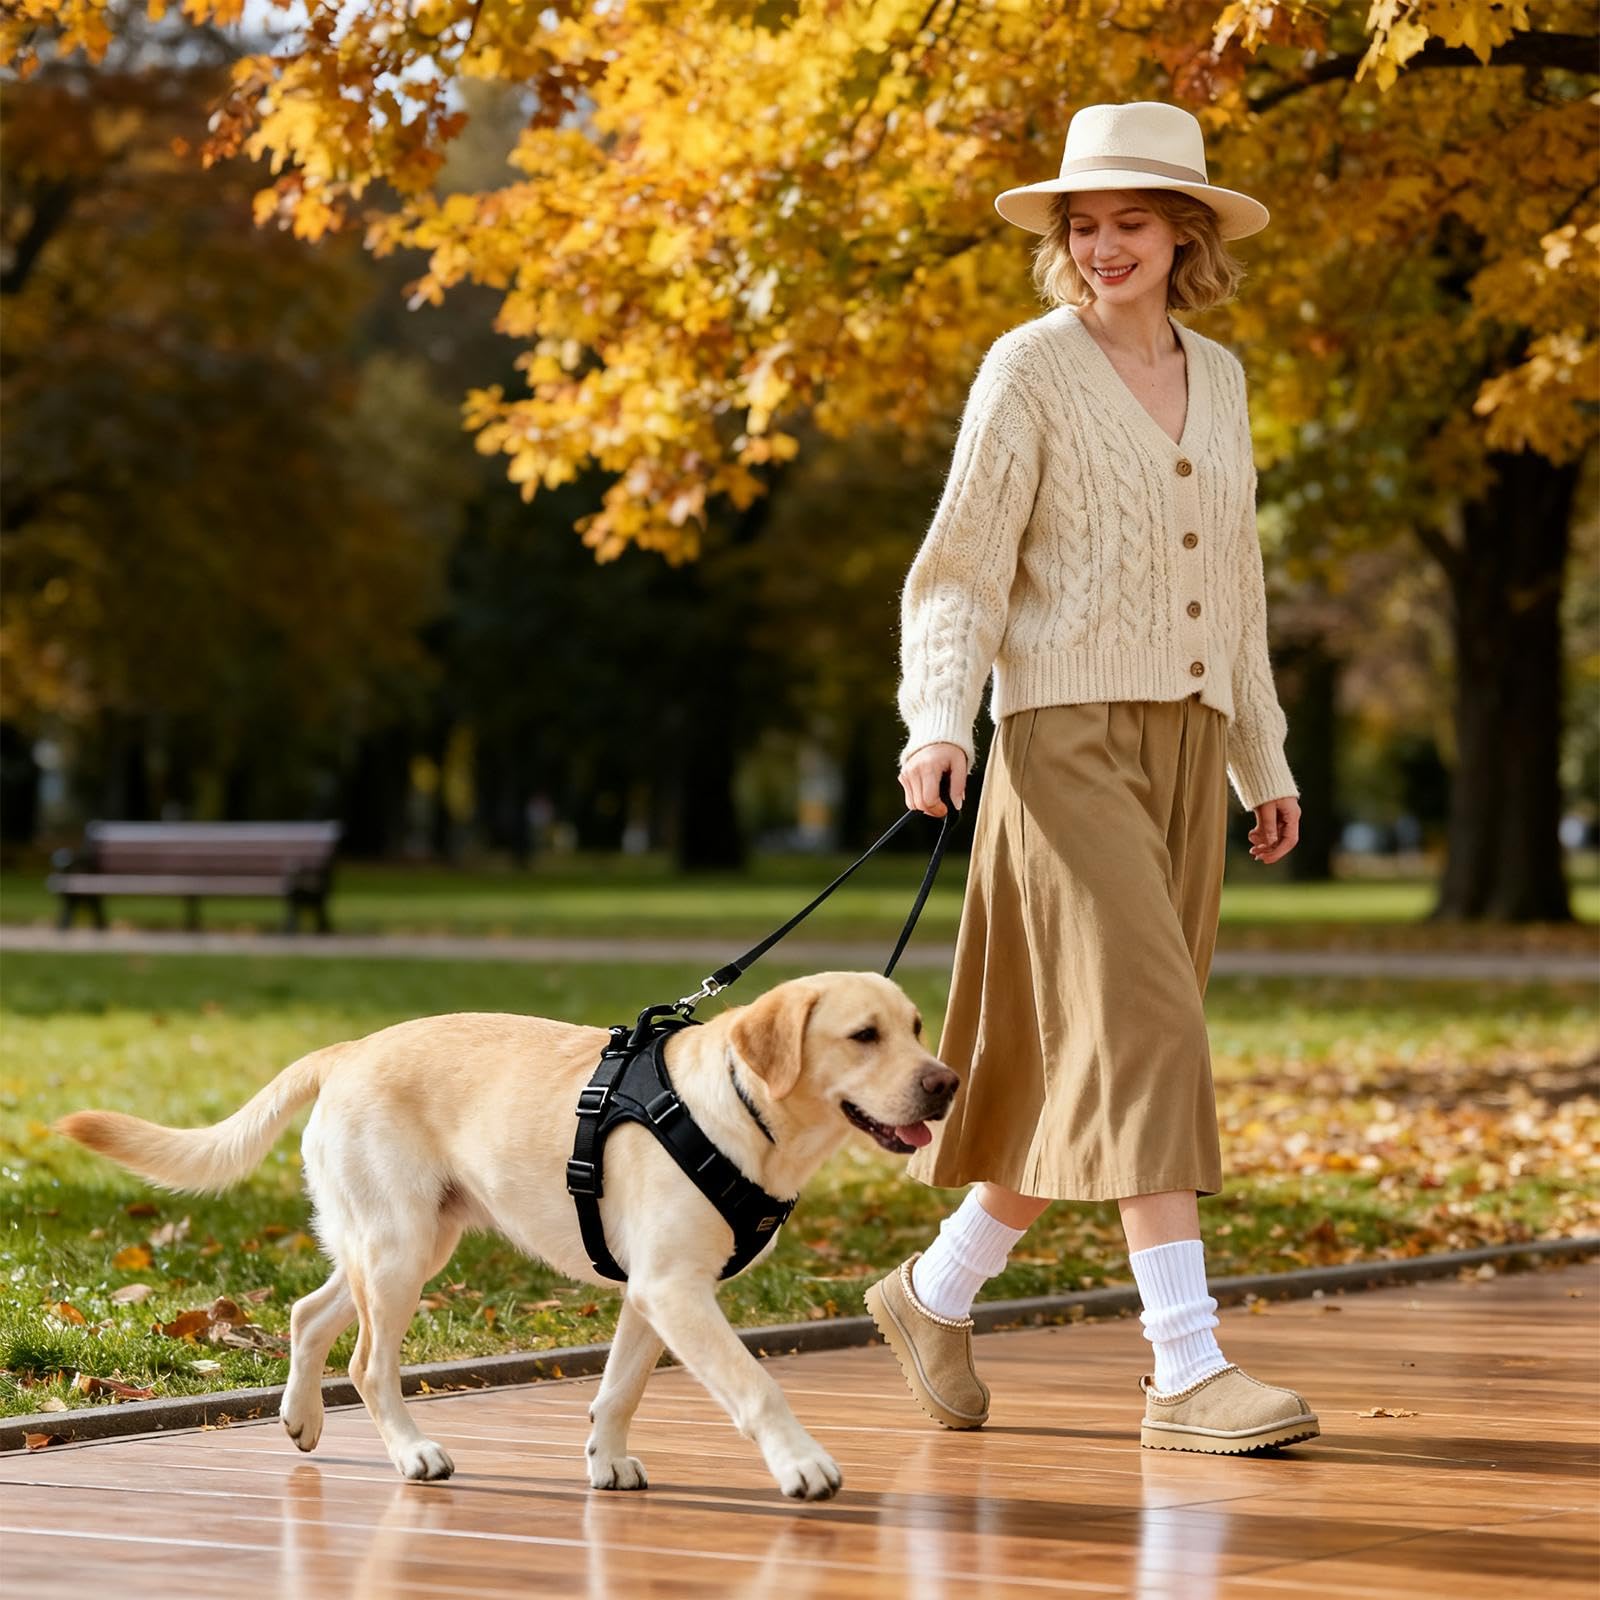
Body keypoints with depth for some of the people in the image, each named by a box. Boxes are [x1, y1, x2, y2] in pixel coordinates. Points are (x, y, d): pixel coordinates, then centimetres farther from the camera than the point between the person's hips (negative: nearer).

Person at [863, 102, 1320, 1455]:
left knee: (1083, 1061, 8)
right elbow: (963, 567, -8)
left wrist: (1264, 761, 20)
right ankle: (1186, 1369, -17)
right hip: (1068, 736, -6)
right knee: (1138, 1026, -15)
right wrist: (937, 723, -23)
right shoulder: (1031, 369, -4)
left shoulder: (1217, 378, 13)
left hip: (1185, 745, 6)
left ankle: (937, 1294, 25)